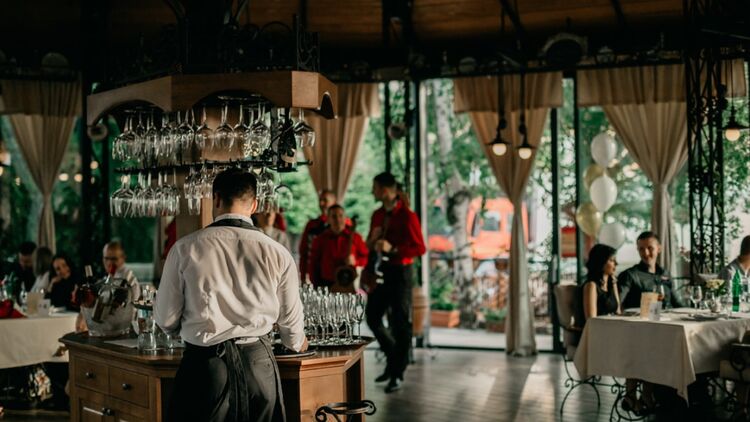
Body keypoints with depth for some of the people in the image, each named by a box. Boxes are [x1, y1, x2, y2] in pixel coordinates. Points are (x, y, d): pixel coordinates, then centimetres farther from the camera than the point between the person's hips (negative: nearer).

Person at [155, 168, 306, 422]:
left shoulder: (185, 248, -5)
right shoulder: (277, 253, -2)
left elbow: (166, 320, 1)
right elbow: (291, 321, 8)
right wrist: (297, 343, 32)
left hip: (204, 363, -1)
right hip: (259, 363, 1)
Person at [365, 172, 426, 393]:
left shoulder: (407, 216, -12)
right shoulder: (377, 215, 11)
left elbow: (420, 248, -13)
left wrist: (393, 249, -24)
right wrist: (373, 239, -3)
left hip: (400, 272, -7)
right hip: (380, 272, 7)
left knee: (400, 323, -2)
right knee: (372, 317, 7)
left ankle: (397, 373, 6)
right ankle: (393, 358, 27)